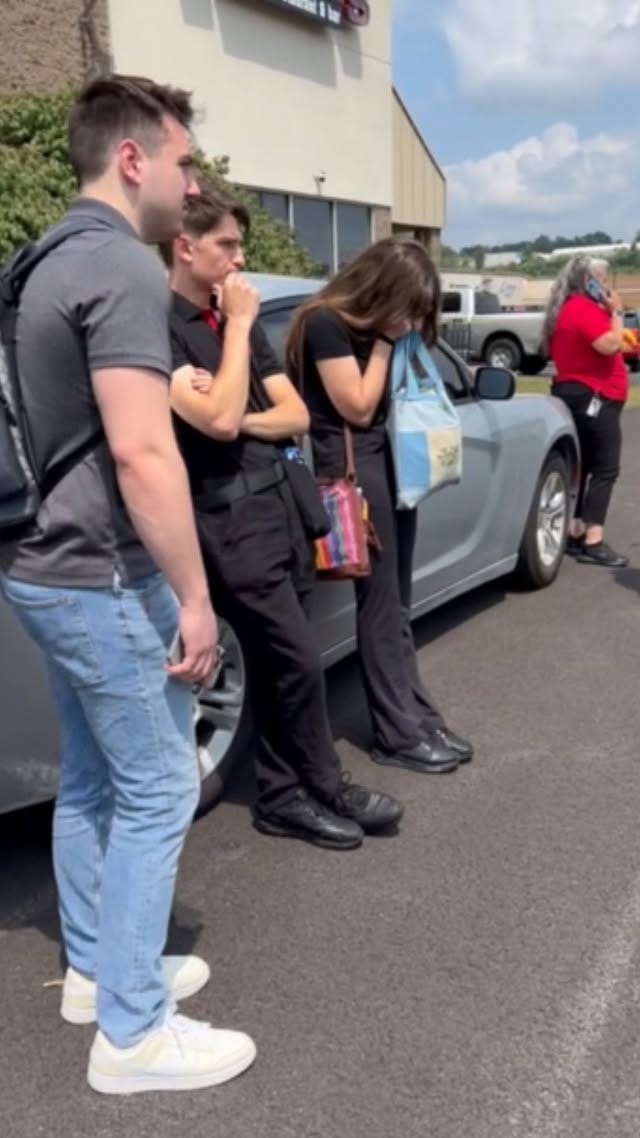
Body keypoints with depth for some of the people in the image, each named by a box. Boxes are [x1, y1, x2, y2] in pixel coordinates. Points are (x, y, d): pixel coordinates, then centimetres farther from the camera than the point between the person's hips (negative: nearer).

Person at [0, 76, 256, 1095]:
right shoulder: (124, 267, -18)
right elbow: (140, 453, -25)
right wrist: (195, 596, -20)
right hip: (102, 576, -10)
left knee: (90, 779, 18)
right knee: (157, 790, 1)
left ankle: (94, 968, 34)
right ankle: (131, 1032, 13)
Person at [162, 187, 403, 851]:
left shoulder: (239, 323, 16)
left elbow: (296, 415, 11)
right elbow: (219, 420, -22)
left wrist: (239, 418, -9)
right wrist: (238, 325, -13)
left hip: (278, 505, 8)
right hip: (228, 521, -8)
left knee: (275, 663, 11)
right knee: (299, 661, -4)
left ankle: (282, 794, 22)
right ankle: (327, 788, 15)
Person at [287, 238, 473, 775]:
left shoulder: (373, 322, 13)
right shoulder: (326, 323, -13)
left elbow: (392, 393, 12)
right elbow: (358, 407, -13)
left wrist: (395, 338, 0)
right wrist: (385, 339, -11)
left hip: (388, 455, 9)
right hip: (351, 464, -9)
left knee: (395, 599, 11)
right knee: (381, 601, -4)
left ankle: (419, 717, 17)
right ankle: (400, 734, 6)